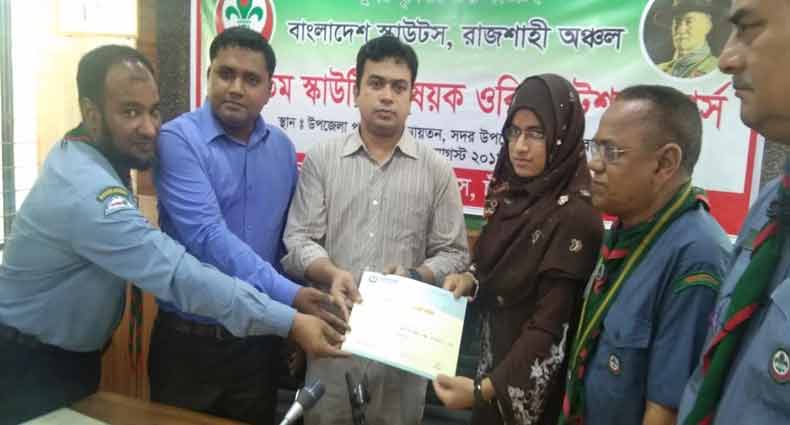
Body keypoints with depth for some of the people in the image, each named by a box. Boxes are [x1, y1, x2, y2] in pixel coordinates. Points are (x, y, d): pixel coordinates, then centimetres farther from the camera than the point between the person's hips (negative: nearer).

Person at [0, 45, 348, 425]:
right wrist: (289, 322, -43)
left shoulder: (81, 151, -3)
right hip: (32, 366, -9)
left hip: (74, 353, 9)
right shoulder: (88, 192, -35)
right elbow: (181, 277, -41)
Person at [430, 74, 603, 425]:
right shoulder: (514, 192, -1)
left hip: (531, 381, -7)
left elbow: (549, 325, -23)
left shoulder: (575, 216, -23)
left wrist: (484, 388, -27)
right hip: (495, 353, 7)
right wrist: (470, 278, -7)